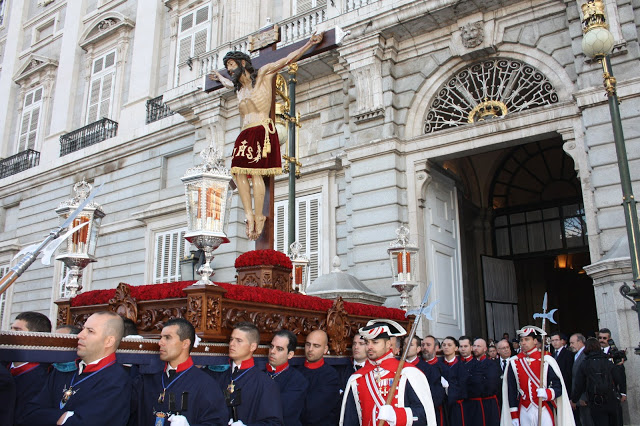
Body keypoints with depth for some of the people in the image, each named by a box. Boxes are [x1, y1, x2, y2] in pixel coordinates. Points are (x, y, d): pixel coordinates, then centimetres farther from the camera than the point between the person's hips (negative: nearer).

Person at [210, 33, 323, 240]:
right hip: (245, 134, 7)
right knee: (238, 173, -10)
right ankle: (250, 215, -10)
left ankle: (258, 217, -10)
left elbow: (287, 59, 7)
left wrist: (309, 43, 3)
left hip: (262, 130, -7)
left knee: (256, 173, -14)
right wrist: (219, 77, 71)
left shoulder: (263, 74, 8)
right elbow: (229, 83, 53)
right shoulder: (238, 86, 27)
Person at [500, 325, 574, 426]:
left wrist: (547, 393, -23)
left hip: (544, 411, -2)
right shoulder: (513, 362, 2)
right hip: (524, 412, 2)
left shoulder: (546, 360, -3)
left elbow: (559, 386, -3)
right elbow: (511, 390, 5)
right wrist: (514, 416, 3)